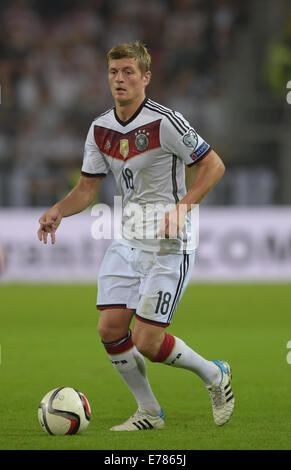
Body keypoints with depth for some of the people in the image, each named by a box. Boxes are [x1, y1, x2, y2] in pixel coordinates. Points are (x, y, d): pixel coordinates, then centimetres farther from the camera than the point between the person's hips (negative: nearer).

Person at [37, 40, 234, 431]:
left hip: (168, 245, -7)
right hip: (127, 241, 7)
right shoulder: (101, 128, 5)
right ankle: (149, 413, 14)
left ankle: (214, 375, 17)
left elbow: (213, 164, -11)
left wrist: (183, 206, -24)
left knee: (147, 342, -11)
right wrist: (58, 211, -8)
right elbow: (87, 187, 11)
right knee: (110, 328, -4)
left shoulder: (165, 122, -16)